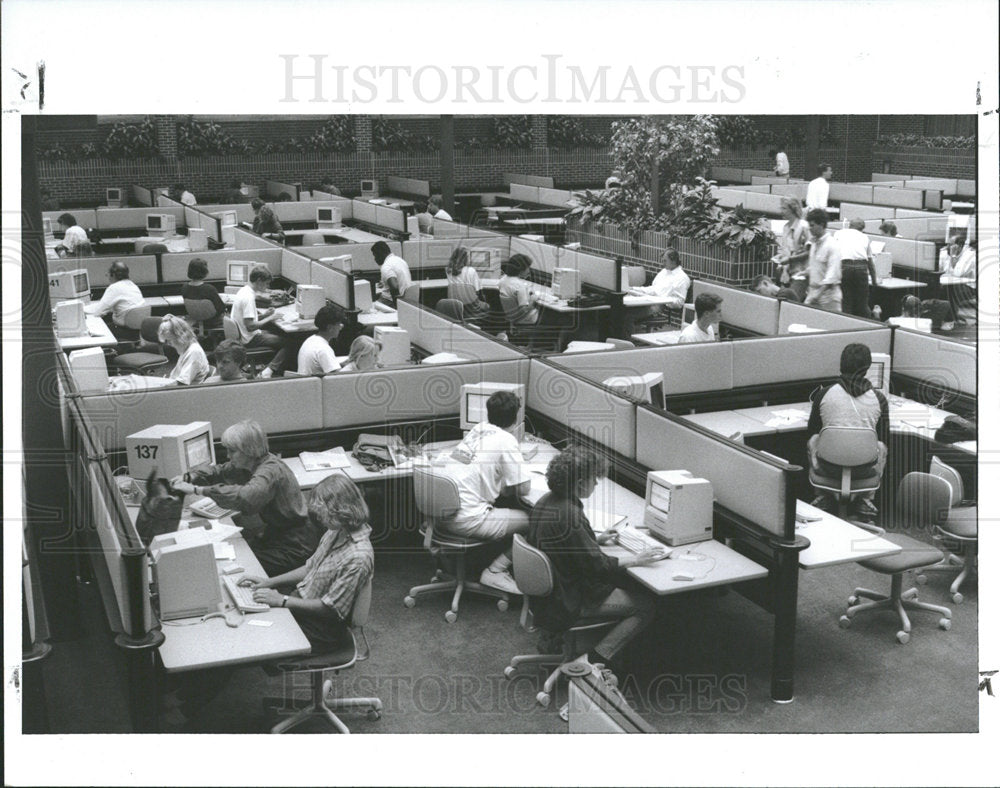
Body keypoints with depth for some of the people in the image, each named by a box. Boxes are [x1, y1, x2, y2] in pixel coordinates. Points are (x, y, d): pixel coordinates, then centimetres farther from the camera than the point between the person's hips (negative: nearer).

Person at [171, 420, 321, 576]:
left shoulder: (271, 471, -28)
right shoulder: (250, 464, 1)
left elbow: (246, 497, -46)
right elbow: (220, 471, 15)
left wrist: (197, 490, -42)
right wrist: (189, 477, -4)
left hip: (294, 546, -9)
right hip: (275, 533, 9)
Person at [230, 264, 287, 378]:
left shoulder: (243, 290, 8)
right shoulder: (249, 297, -23)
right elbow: (250, 326, -27)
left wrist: (263, 314, 6)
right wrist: (269, 318, -16)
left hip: (240, 336, 10)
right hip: (249, 339, -10)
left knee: (275, 334, 24)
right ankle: (268, 371, -15)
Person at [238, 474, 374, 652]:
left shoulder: (357, 558, -31)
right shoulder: (337, 531, -3)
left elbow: (329, 608, -25)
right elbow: (310, 568, 10)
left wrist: (282, 600, -22)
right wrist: (269, 582, 1)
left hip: (322, 630, -8)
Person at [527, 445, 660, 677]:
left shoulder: (547, 502, 1)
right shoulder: (568, 515, -28)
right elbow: (595, 564, -22)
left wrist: (596, 540, 17)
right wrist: (636, 560, -11)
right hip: (567, 603, -10)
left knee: (626, 584, 21)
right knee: (644, 607, -4)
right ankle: (593, 660, -10)